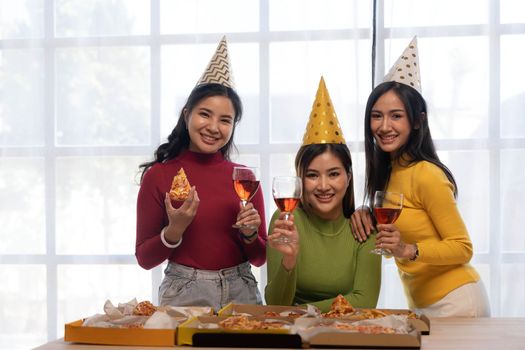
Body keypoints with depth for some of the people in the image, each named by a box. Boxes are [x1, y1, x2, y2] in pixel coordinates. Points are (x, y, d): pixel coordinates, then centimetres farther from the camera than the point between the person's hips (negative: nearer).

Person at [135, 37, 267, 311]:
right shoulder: (158, 175, -3)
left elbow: (259, 259, 9)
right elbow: (145, 259, -1)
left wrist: (250, 234, -10)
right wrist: (174, 230, -16)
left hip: (240, 292, 2)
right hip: (184, 294, -2)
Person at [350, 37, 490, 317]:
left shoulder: (426, 175, -19)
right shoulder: (387, 170, 5)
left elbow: (463, 248, -16)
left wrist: (408, 250, -29)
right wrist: (366, 215, -7)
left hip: (454, 302, -7)